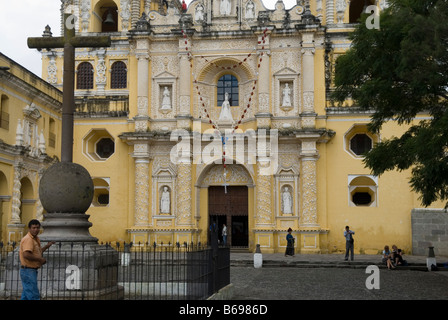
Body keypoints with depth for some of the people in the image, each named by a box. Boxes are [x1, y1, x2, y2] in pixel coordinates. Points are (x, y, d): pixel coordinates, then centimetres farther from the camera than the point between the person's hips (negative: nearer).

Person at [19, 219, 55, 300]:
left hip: (32, 270, 10)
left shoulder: (36, 239, 14)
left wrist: (46, 246, 18)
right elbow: (26, 255, -29)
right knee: (34, 296, -8)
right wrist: (40, 259, -19)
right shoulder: (28, 239, -17)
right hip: (28, 271, -10)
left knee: (26, 295, 14)